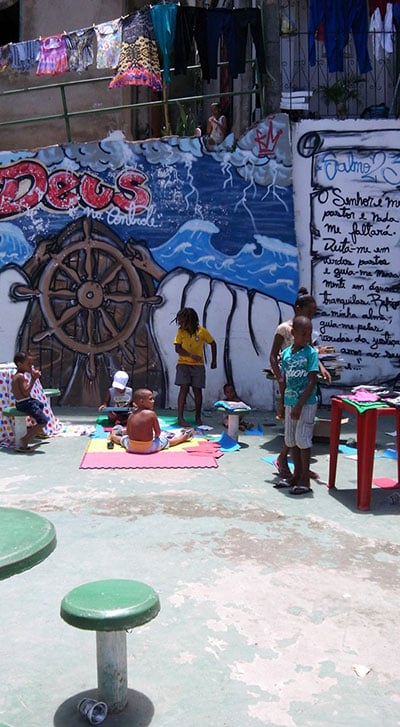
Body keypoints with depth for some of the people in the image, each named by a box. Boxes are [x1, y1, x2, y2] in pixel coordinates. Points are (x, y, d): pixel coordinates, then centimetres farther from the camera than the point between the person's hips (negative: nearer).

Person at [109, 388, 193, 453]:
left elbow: (128, 432, 8)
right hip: (149, 448, -3)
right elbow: (158, 433, -7)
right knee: (167, 440, 19)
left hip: (131, 447, 3)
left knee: (124, 438, 36)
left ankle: (113, 435, 62)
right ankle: (183, 437, 40)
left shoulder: (131, 415, 0)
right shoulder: (151, 413, -14)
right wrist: (155, 436, 14)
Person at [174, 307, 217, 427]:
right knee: (184, 388, -11)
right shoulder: (181, 332, -4)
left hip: (198, 365, 0)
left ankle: (198, 417, 19)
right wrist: (191, 355, -22)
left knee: (197, 390, 3)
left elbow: (213, 344, 7)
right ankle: (180, 418, -11)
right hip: (183, 364, 0)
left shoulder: (202, 331, -7)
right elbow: (177, 349, -8)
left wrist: (214, 360, 8)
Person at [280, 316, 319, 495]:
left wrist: (299, 405, -17)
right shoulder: (286, 353, 5)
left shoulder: (311, 353, -10)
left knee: (302, 438, -5)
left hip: (306, 403, -6)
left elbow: (312, 382, -14)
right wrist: (282, 404, 13)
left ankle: (305, 480, 4)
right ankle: (297, 473, 27)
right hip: (290, 402, 6)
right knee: (290, 439, 12)